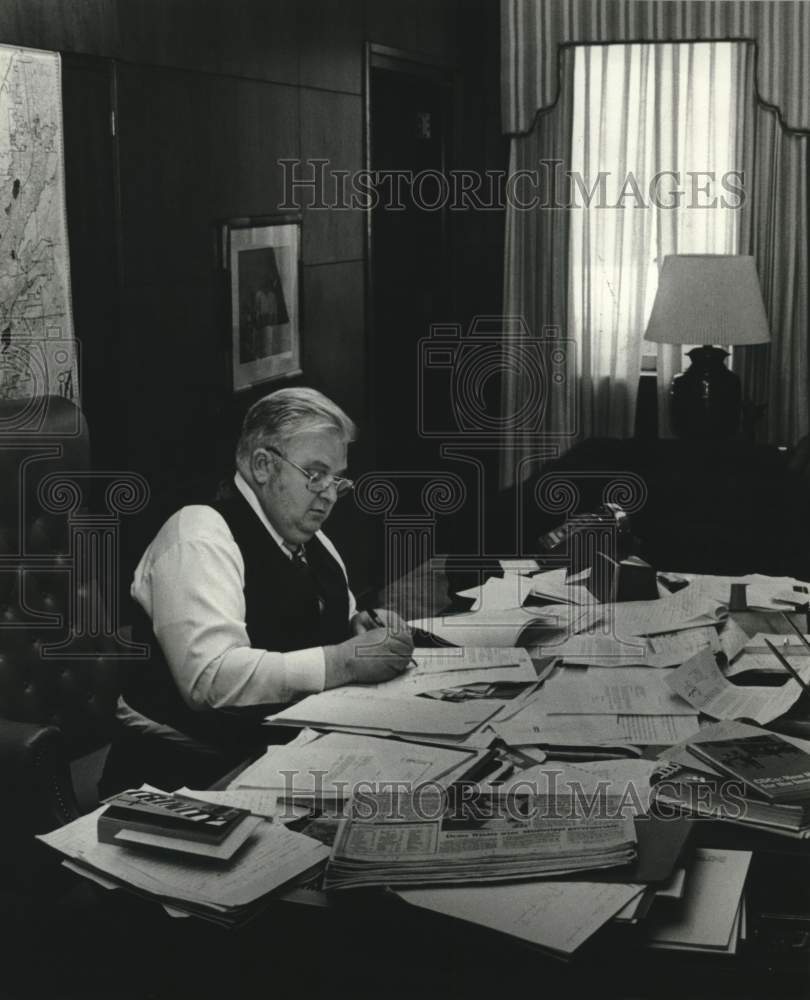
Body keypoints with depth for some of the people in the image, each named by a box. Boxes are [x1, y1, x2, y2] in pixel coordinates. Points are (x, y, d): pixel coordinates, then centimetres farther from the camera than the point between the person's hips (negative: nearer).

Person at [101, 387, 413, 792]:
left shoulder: (309, 539, 14)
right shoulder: (198, 538, -15)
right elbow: (210, 679, -27)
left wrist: (364, 627, 1)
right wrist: (343, 662, -26)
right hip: (194, 769, -9)